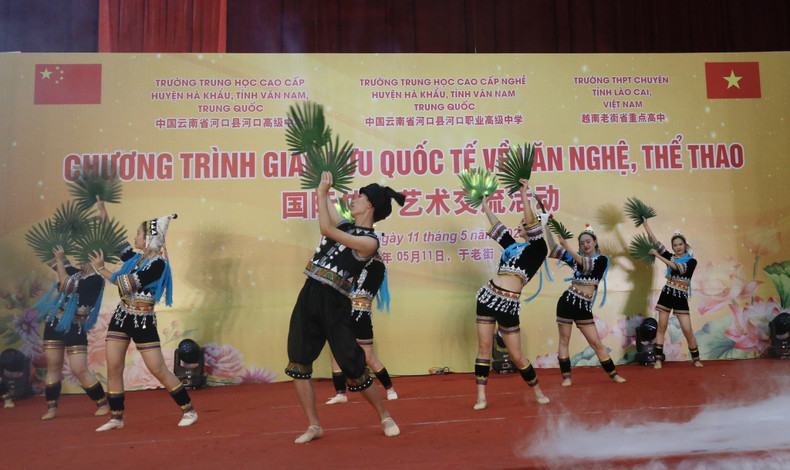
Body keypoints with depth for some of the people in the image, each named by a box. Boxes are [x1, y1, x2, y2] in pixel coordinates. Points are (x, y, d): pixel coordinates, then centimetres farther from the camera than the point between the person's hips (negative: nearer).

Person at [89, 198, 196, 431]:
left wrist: (101, 269, -10)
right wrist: (103, 212, 18)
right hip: (122, 316, 7)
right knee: (113, 367, 5)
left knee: (158, 370, -5)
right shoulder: (135, 257, 8)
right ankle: (116, 417, 18)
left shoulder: (158, 263, -15)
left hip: (143, 322, -7)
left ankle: (189, 410, 7)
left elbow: (127, 285, -19)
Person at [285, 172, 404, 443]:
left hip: (334, 305, -7)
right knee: (298, 365, 2)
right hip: (308, 298, 7)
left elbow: (325, 230, -15)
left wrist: (322, 191, -8)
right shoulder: (344, 227, 13)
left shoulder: (369, 241, -10)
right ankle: (314, 426, 12)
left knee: (353, 368, -4)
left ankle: (385, 417, 17)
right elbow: (327, 216, 31)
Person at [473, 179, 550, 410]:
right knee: (484, 347, 1)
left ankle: (538, 392, 23)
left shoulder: (538, 249, 0)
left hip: (508, 304, -5)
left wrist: (524, 196, -17)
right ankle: (481, 397, 7)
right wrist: (485, 204, 30)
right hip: (488, 297, 6)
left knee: (516, 356, 1)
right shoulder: (513, 246, 16)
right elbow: (495, 226, 25)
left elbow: (532, 222, -14)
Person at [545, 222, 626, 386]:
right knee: (564, 340, 3)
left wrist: (567, 248, -30)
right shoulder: (576, 257, 10)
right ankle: (566, 376, 11)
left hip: (584, 307, -2)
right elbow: (554, 249, 6)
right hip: (567, 301, 2)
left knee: (596, 343, 2)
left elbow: (587, 265, -19)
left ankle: (613, 373, 18)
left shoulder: (602, 260, 0)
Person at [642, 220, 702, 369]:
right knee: (661, 327, 2)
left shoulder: (691, 261, -1)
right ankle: (658, 359, 7)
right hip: (667, 294, 2)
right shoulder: (670, 257, 8)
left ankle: (696, 358, 16)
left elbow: (677, 267, -18)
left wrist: (658, 255, -20)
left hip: (681, 298, -2)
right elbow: (655, 242, 5)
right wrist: (645, 224, 2)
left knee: (687, 330, -4)